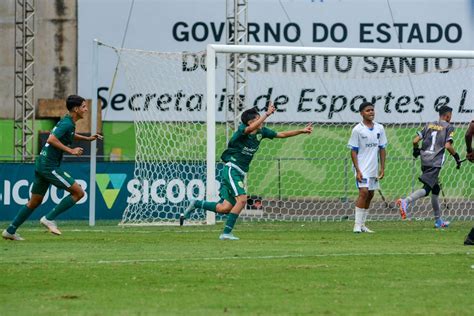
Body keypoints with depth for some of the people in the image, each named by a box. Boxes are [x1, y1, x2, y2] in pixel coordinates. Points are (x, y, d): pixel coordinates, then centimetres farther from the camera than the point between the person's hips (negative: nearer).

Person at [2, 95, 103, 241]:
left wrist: (87, 138, 29)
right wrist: (71, 150, -22)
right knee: (78, 192, -8)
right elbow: (51, 139, -26)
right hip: (49, 166, -10)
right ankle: (49, 218, -7)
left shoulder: (68, 122, 15)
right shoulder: (67, 123, -14)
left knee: (35, 202, 16)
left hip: (42, 164, 10)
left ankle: (10, 231, 18)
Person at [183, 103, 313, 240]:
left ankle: (196, 204, 19)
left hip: (240, 174, 8)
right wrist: (267, 114, -38)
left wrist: (302, 131, 10)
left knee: (225, 208, 0)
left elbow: (281, 134, 15)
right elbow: (251, 128, -37)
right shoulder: (242, 130, -13)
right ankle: (226, 233, -15)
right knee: (242, 199, -21)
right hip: (231, 169, -8)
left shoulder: (261, 132, 8)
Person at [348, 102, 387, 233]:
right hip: (362, 168, -6)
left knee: (370, 195, 8)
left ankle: (362, 224, 16)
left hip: (374, 168, 6)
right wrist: (357, 170, -14)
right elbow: (353, 151, -7)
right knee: (364, 192, -17)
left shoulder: (379, 128, 6)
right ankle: (357, 224, -13)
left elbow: (382, 149, 12)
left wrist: (382, 168, 7)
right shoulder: (357, 129, -8)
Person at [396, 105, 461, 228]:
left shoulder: (429, 125, 16)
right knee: (426, 189, -15)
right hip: (435, 162, -7)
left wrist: (416, 150, 28)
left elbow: (415, 141, 9)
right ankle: (406, 201, -39)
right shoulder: (448, 127, 0)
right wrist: (456, 157, 3)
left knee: (436, 188, 17)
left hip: (425, 161, 7)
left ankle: (438, 220, 22)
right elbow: (448, 146, -12)